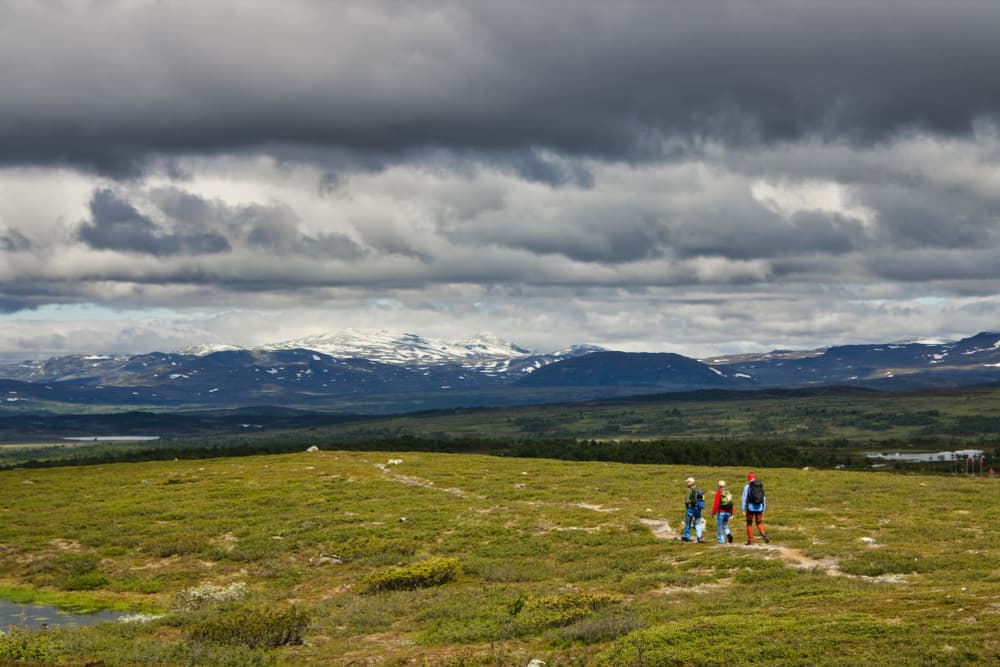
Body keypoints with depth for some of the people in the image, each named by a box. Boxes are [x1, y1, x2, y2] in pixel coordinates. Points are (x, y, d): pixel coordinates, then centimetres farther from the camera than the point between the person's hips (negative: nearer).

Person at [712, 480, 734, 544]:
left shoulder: (719, 493, -10)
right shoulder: (728, 492, 6)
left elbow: (716, 503, -16)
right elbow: (731, 503, 8)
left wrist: (713, 512, -12)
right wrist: (731, 513, 16)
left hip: (721, 512, -6)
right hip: (727, 512, 6)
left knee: (719, 527, 6)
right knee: (725, 526, 19)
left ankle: (721, 540, 4)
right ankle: (729, 534, -6)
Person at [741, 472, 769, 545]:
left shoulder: (747, 487, -5)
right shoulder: (760, 486, 7)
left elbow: (744, 498, -8)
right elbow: (764, 498, 11)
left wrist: (743, 509, -6)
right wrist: (764, 508, 18)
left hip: (751, 507, -3)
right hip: (759, 507, 3)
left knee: (749, 523, 10)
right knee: (759, 523, 10)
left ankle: (750, 540, 10)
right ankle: (763, 534, -18)